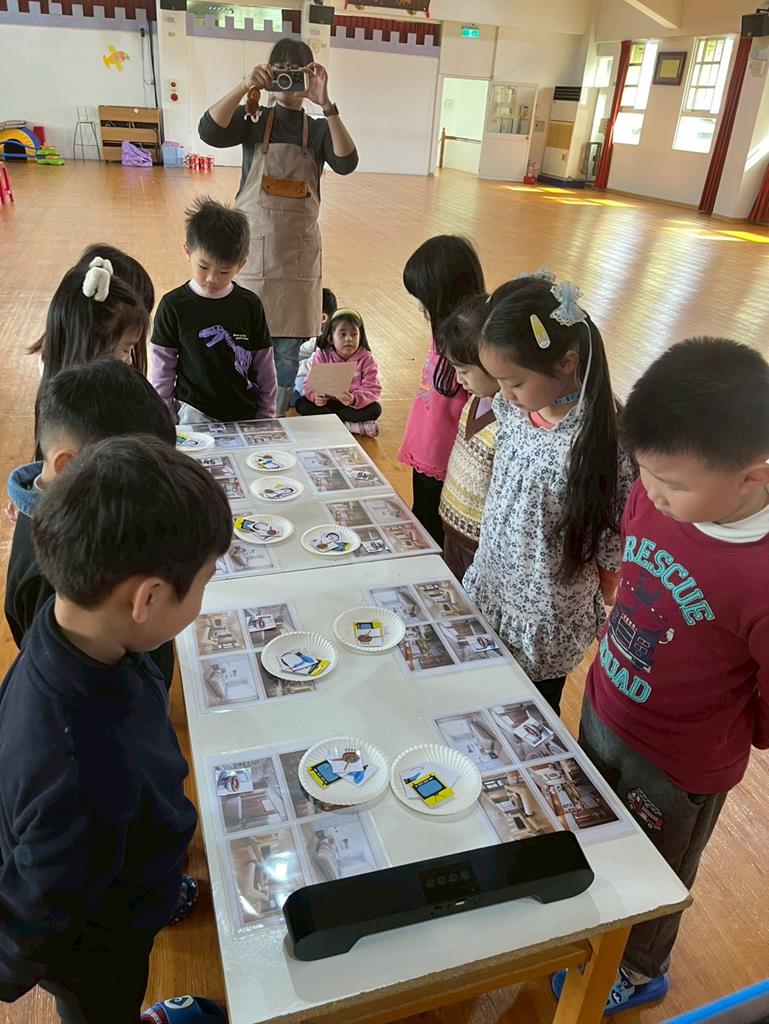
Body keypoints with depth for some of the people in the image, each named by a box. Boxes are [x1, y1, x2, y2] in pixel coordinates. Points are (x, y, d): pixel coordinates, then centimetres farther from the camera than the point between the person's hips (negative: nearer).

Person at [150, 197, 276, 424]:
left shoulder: (250, 305, -1)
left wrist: (267, 415, 7)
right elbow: (161, 366, 2)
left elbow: (264, 363, 6)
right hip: (193, 415, -1)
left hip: (246, 414, 1)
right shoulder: (173, 305, -4)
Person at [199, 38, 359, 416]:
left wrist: (326, 105, -23)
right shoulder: (253, 120, 4)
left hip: (297, 253, 1)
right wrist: (244, 86, -26)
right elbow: (209, 131, -16)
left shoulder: (318, 130, 7)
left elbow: (347, 163, -14)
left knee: (286, 351, 5)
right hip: (252, 246, -1)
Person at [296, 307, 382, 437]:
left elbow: (372, 389, -16)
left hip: (353, 406, -2)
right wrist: (314, 396, -33)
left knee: (375, 409, -28)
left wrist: (354, 399, -37)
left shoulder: (366, 359, -7)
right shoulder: (322, 356, -4)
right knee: (302, 404, -24)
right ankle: (355, 426, -27)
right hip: (326, 403, 2)